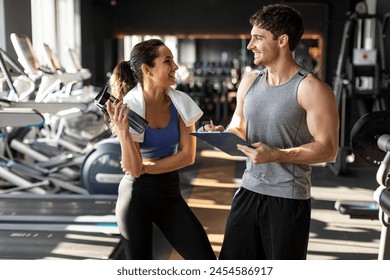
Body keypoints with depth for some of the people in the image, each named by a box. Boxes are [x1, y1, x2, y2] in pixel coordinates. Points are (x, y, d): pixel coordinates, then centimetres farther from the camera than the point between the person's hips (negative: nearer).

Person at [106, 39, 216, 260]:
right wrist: (122, 131, -31)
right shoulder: (127, 108, -13)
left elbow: (188, 156, -6)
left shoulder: (181, 103, -5)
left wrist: (146, 167, -13)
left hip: (170, 194, 3)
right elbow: (133, 169, -16)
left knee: (206, 259, -3)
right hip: (136, 196, -3)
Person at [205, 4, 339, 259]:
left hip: (289, 199, -6)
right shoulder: (250, 81, 7)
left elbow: (328, 149, -16)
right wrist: (222, 134, -6)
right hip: (249, 191, 6)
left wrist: (277, 155, -27)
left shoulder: (312, 89, -14)